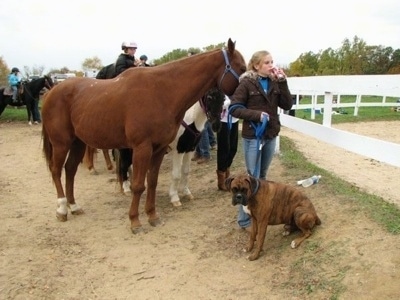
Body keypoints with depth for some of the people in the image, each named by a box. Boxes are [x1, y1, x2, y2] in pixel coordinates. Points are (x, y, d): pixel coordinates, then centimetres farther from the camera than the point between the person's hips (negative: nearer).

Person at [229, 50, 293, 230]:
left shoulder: (275, 83, 5)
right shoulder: (247, 83, -10)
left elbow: (287, 105, -1)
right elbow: (234, 108, -12)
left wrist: (282, 83, -10)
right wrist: (257, 114, -22)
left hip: (271, 136, 5)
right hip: (252, 137, -5)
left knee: (262, 176, 17)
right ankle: (245, 220, 10)